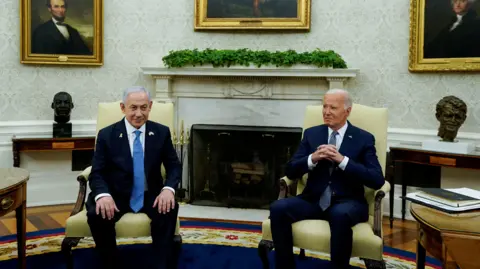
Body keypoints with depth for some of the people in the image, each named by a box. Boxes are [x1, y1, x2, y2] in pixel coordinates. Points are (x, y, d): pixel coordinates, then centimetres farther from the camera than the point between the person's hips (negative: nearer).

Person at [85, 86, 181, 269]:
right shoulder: (106, 135, -1)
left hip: (150, 195, 1)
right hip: (117, 196, 0)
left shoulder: (162, 132, 2)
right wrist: (103, 195, -27)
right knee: (96, 214, -30)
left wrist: (168, 189, -20)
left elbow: (174, 166, 4)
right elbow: (97, 173, -4)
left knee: (169, 209, -31)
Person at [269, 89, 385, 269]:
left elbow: (377, 180, -8)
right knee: (278, 208, -24)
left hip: (347, 202, -3)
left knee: (340, 215, -38)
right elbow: (291, 172, 5)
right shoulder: (311, 134, 10)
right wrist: (313, 158, -15)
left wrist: (343, 161, -18)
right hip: (314, 200, 3)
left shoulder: (364, 139, 3)